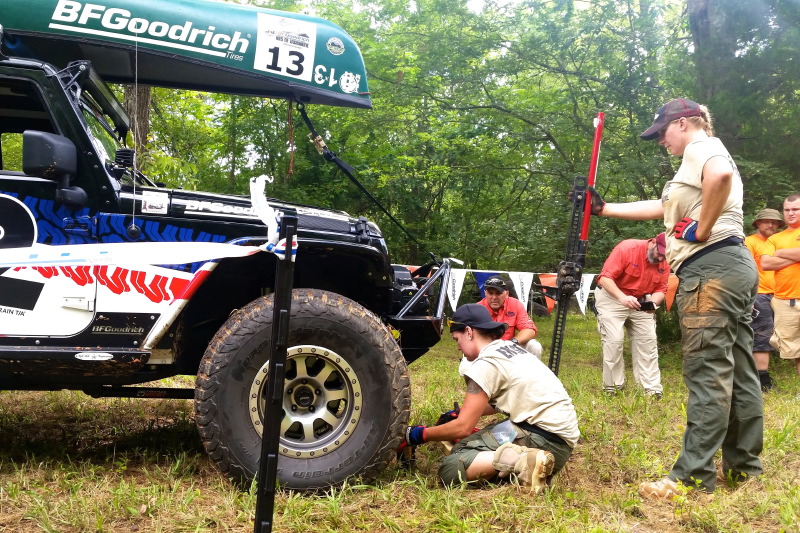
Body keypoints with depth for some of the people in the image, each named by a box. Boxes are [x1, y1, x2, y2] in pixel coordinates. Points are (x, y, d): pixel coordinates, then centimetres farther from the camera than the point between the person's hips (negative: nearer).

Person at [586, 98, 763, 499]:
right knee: (738, 370, 11)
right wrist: (603, 208, 29)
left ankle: (694, 477, -7)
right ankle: (744, 465, 19)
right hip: (733, 266, 11)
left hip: (711, 269, -11)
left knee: (707, 372, -10)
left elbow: (722, 174, -30)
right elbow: (661, 207, 30)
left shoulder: (700, 147, -4)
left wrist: (702, 228, -20)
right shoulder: (703, 156, 26)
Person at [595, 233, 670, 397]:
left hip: (641, 301, 5)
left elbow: (661, 289, -5)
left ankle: (652, 389, 5)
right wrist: (622, 297, -41)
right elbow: (605, 277, -27)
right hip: (612, 297, -5)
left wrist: (653, 302, -28)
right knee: (614, 340, -12)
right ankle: (612, 387, 0)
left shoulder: (664, 263, -8)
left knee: (648, 340, 0)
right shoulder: (627, 248, -25)